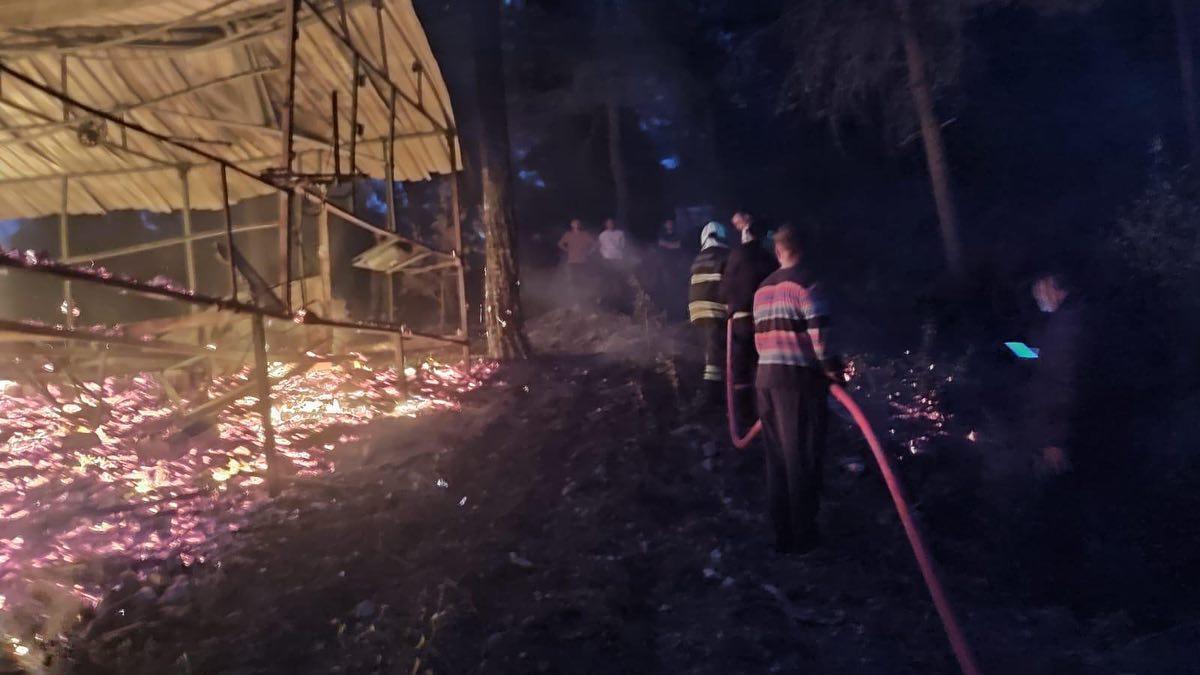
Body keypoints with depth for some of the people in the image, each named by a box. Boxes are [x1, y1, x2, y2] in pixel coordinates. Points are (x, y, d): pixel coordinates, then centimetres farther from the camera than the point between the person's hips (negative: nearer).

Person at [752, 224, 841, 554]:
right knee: (802, 459, 1)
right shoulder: (806, 282, -8)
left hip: (766, 377, 7)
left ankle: (783, 534, 20)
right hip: (799, 378, -7)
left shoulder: (763, 288, 15)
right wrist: (830, 366, -7)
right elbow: (818, 331, -17)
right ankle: (802, 536, 8)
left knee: (777, 459, 13)